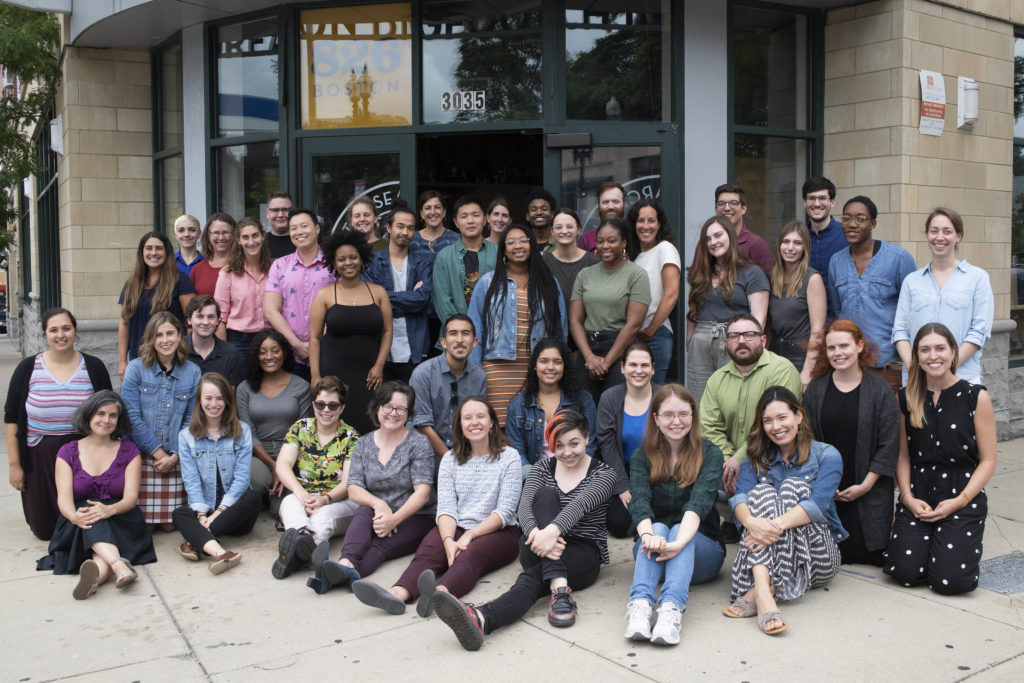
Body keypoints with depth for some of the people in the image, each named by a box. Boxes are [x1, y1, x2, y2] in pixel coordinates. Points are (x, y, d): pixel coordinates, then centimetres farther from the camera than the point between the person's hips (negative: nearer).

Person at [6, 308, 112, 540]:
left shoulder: (93, 367, -1)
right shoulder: (28, 368, -3)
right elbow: (11, 417, 1)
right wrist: (14, 464, -3)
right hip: (40, 458, 0)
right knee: (43, 530, 10)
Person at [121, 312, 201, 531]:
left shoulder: (192, 372, 5)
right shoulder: (136, 368, -1)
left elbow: (191, 420, 5)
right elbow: (131, 416, -6)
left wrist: (175, 455, -7)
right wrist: (157, 452, -9)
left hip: (176, 458, 2)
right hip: (142, 456, -1)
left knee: (170, 525, 3)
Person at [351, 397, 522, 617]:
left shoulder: (509, 457, 3)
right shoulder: (450, 459, 13)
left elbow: (504, 512, -5)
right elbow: (446, 507, 1)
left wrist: (469, 536, -16)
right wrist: (449, 540, -20)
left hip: (497, 532, -3)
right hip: (455, 528, 3)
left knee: (470, 555, -35)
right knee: (427, 551, -28)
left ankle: (440, 592, -66)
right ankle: (398, 593, -57)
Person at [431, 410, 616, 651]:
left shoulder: (603, 473, 1)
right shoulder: (543, 468, 12)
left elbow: (580, 504, -23)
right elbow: (525, 505, -9)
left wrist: (552, 530, -45)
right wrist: (536, 533, -35)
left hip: (584, 553, -3)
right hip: (538, 550, 3)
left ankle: (481, 619, -63)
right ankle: (559, 588, -50)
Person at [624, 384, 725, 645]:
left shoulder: (710, 454, -4)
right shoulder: (642, 456, 1)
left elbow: (699, 501, -22)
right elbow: (639, 501, -17)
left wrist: (680, 542, -41)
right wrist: (647, 535, -39)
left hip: (702, 549, -1)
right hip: (654, 552, 1)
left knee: (679, 530, -31)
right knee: (658, 528, -30)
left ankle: (671, 609, -52)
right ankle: (640, 605, -50)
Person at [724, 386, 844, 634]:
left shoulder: (827, 455, 1)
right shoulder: (757, 458, 11)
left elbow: (818, 504, -17)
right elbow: (740, 497, -9)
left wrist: (777, 525, -34)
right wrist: (750, 521, -33)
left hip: (816, 556, -2)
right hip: (766, 553, 2)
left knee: (793, 486, -21)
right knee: (762, 491, -22)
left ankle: (758, 591, -40)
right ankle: (763, 593, -46)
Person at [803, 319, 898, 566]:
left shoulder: (880, 391, -3)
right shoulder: (815, 390, 4)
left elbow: (889, 444, -4)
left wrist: (866, 485, -10)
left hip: (869, 491, -2)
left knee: (871, 555, -3)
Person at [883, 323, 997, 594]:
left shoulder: (976, 397, 0)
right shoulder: (907, 398, 7)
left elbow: (987, 461, 0)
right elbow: (903, 456, 10)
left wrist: (959, 501, -11)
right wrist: (908, 497, -6)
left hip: (963, 496, -2)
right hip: (917, 495, 2)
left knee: (950, 580, -17)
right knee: (905, 572, -16)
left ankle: (963, 542, 16)